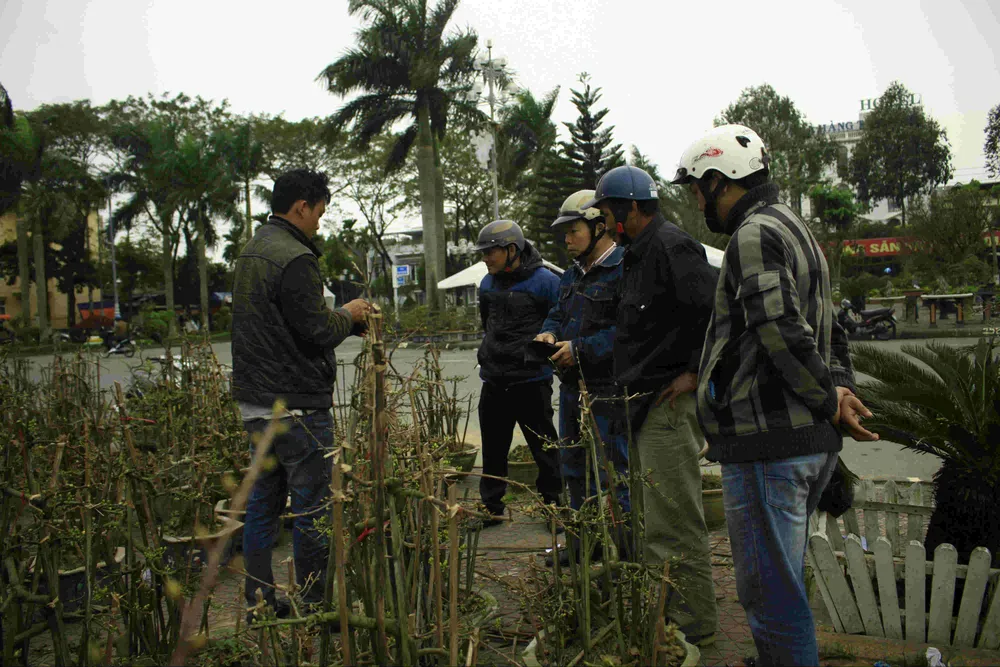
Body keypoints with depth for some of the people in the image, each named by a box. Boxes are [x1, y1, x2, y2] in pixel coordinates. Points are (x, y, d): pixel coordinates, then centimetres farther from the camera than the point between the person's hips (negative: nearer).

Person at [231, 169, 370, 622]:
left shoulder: (251, 252, 15)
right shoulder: (294, 258, -17)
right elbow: (316, 332, -20)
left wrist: (346, 320, 15)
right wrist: (348, 316, 1)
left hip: (255, 401, 10)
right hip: (296, 406, -10)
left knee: (262, 502, 15)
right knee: (311, 508, 0)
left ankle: (258, 603, 24)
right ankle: (313, 605, 10)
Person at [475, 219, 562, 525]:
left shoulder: (545, 281, -11)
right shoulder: (487, 284, 8)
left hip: (532, 381, -6)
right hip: (493, 380, 6)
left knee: (544, 447, 6)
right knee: (493, 449, 13)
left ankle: (553, 504, 20)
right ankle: (491, 507, 25)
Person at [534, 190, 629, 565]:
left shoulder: (623, 270, -15)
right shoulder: (573, 274, 16)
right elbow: (558, 315, 25)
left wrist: (581, 349, -23)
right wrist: (549, 333, 2)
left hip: (608, 390, -10)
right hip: (573, 388, 10)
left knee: (612, 470, -2)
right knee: (573, 465, 18)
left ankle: (623, 547, 11)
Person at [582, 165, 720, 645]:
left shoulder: (671, 246, -14)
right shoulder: (639, 253, 18)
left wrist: (695, 372, -20)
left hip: (670, 403, -11)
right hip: (646, 402, 11)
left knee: (672, 520, -3)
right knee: (658, 514, 19)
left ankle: (693, 624, 10)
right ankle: (666, 609, 33)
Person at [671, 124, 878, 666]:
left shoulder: (755, 234, -13)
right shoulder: (796, 230, 21)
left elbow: (783, 331, -23)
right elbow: (829, 330, 21)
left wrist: (828, 399, -13)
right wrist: (840, 386, 8)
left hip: (767, 445, -11)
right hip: (811, 442, 11)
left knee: (769, 592, -1)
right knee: (783, 578, 23)